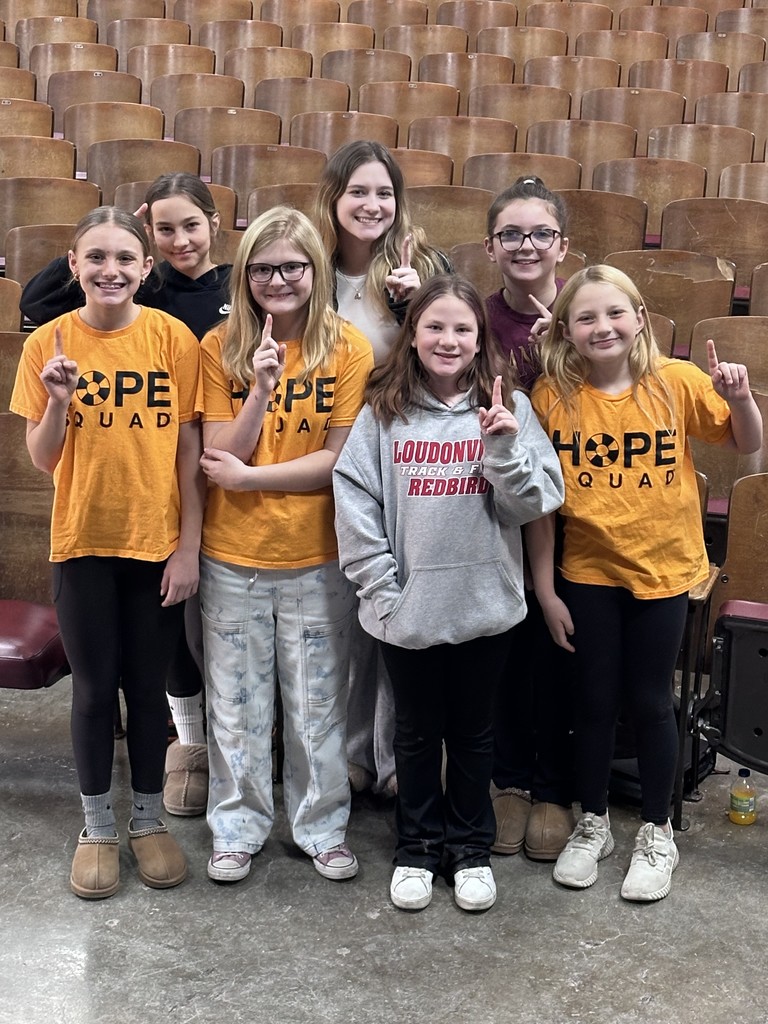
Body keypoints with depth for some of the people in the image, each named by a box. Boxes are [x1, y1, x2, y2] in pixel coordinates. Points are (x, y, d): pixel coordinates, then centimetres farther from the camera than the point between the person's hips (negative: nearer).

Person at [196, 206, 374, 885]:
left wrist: (250, 477, -14)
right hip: (232, 555, 1)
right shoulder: (221, 347, -3)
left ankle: (324, 827, 30)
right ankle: (238, 828, 31)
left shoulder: (347, 348, -7)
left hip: (316, 556, -1)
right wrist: (261, 387, -22)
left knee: (319, 703, 12)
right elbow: (220, 457, -9)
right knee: (237, 703, 13)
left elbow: (342, 459, -10)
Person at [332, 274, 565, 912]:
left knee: (473, 731, 15)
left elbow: (538, 503, -6)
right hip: (407, 608, 0)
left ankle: (471, 848, 34)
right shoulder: (383, 412, -2)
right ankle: (418, 847, 34)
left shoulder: (509, 407, -1)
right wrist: (382, 589, -9)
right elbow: (354, 502, -4)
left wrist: (506, 446, -21)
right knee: (417, 730, 16)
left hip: (485, 604, 0)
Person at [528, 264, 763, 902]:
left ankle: (657, 833, 30)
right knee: (594, 701, 12)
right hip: (586, 574, 1)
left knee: (650, 702, 10)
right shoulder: (552, 394, -9)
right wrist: (544, 588, -5)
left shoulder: (676, 381, -9)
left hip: (662, 569, 0)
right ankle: (593, 824, 33)